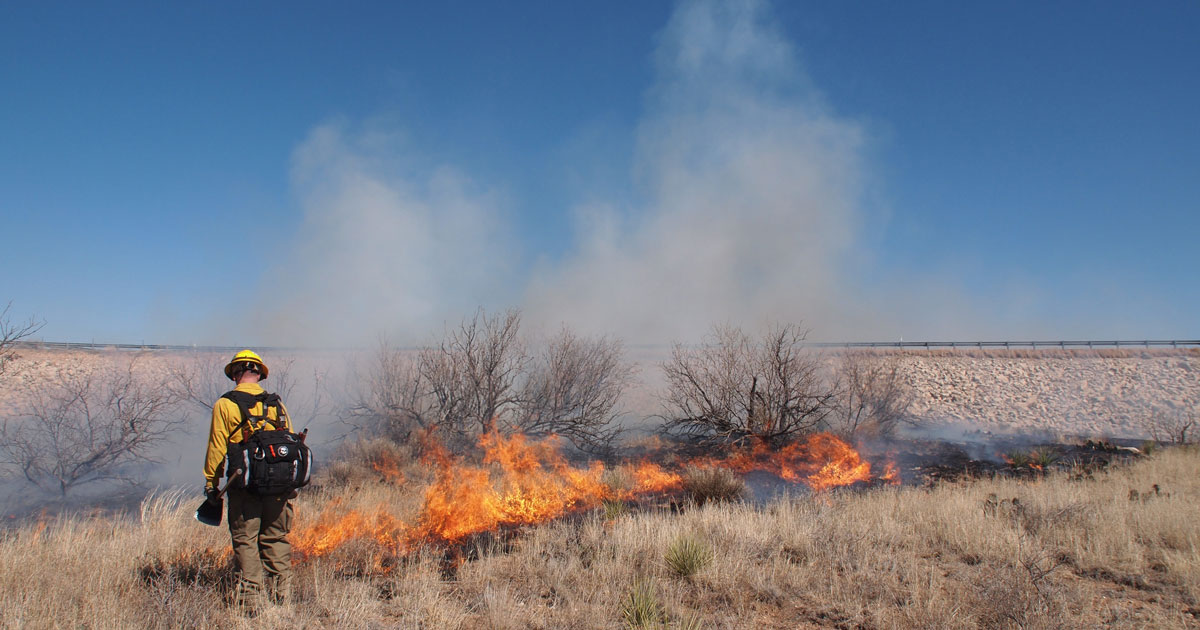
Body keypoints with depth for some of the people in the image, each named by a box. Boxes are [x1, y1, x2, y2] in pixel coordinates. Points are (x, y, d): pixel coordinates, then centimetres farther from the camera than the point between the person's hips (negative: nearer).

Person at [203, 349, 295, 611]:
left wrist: (211, 482, 6)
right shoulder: (276, 404, 7)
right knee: (276, 538, 11)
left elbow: (217, 447, -3)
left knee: (245, 541, 5)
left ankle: (250, 598, 5)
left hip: (243, 485, -3)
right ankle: (281, 593, 16)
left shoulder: (224, 405, -2)